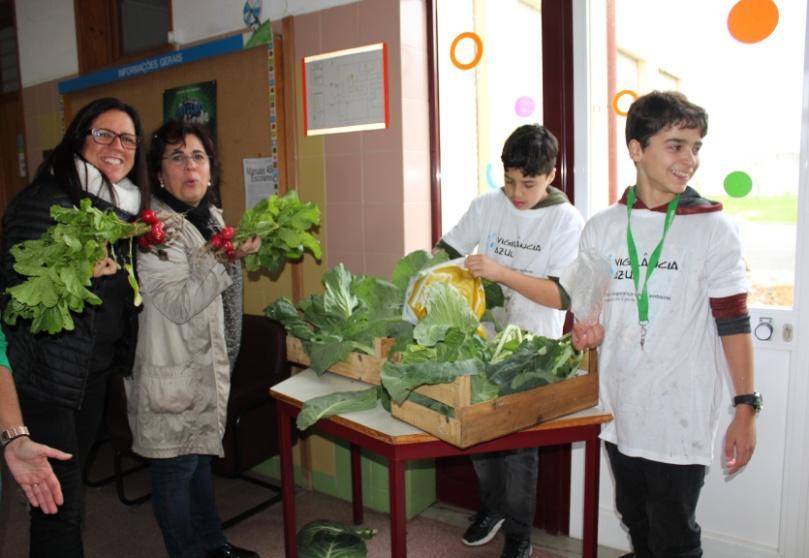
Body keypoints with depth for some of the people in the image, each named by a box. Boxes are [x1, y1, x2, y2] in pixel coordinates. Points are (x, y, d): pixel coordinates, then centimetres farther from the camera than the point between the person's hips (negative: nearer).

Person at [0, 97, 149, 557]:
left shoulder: (124, 205, 7)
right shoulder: (45, 202, -16)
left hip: (97, 367, 8)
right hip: (47, 373, -8)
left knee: (76, 472, 23)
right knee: (61, 502, -1)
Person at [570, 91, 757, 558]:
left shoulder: (713, 228, -7)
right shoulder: (601, 228, 3)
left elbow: (733, 322, -7)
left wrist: (747, 409, -9)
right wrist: (589, 330, -9)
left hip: (681, 419, -4)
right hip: (619, 410, 4)